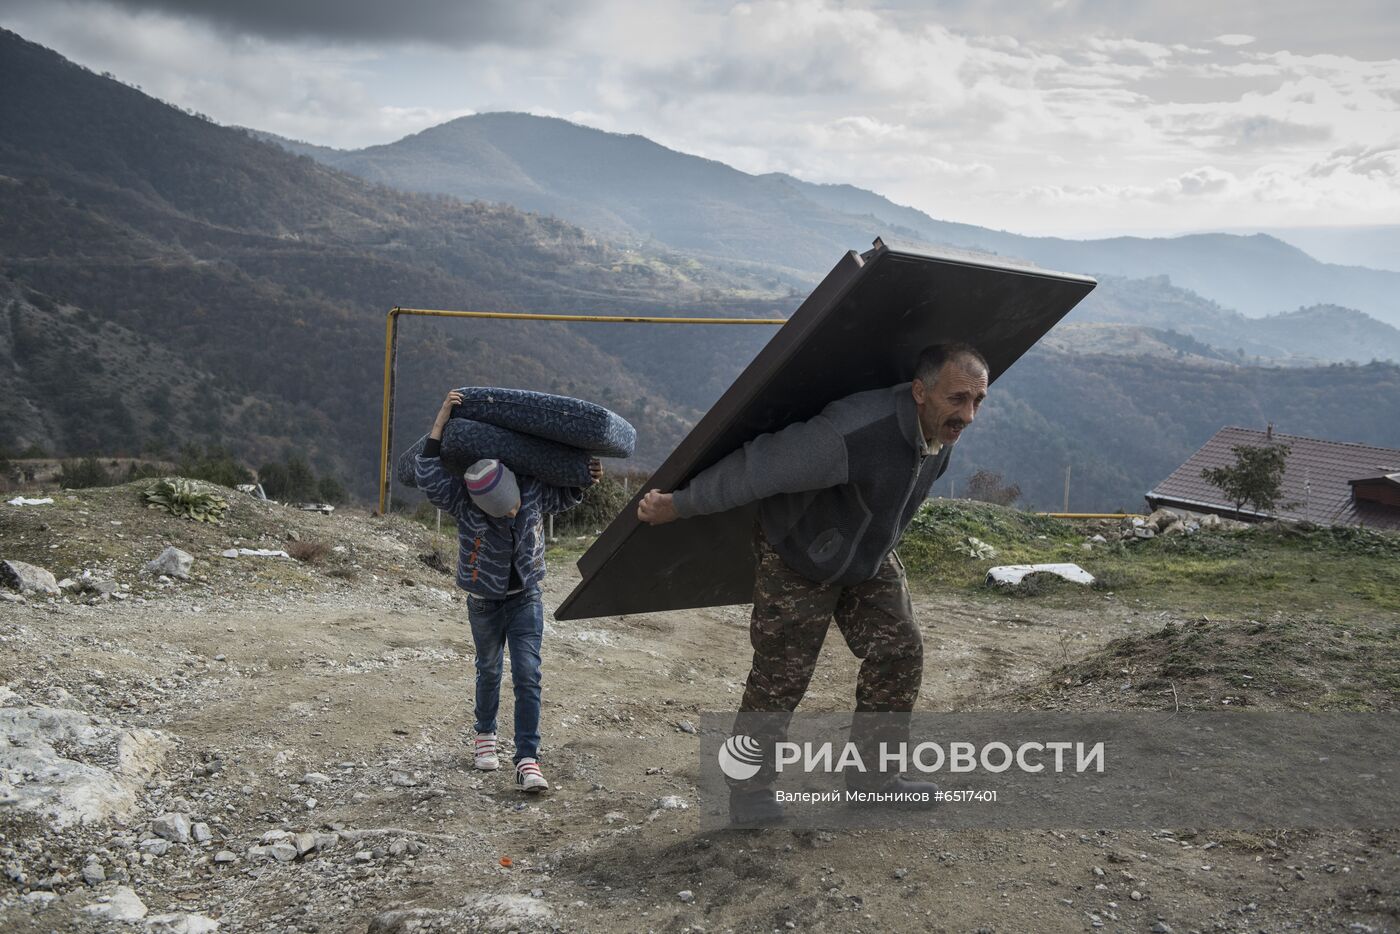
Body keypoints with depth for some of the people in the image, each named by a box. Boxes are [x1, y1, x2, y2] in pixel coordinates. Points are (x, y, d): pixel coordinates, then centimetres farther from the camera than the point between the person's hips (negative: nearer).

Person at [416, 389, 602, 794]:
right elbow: (428, 476, -38)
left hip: (526, 598, 1)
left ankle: (527, 761, -10)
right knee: (489, 670, 18)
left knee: (527, 676, -10)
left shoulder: (534, 491, -16)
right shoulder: (463, 501, -23)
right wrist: (441, 420, -38)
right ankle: (485, 736, 42)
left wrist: (587, 478, -14)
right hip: (485, 602, -1)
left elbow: (567, 496, 6)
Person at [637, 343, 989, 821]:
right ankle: (749, 787, 16)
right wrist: (676, 506, -25)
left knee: (899, 652, 6)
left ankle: (870, 772, 22)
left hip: (872, 557, 7)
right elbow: (759, 466, -34)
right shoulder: (853, 434, -41)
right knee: (781, 674, -3)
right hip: (798, 555, -7)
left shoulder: (944, 429, -14)